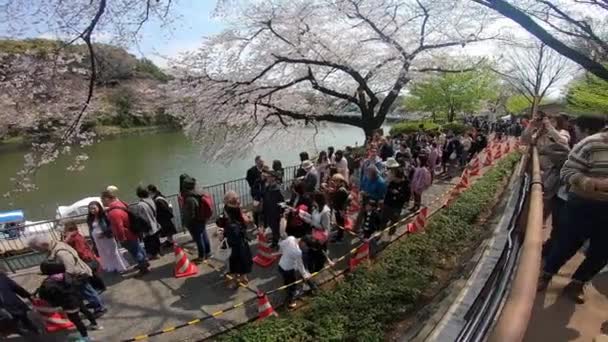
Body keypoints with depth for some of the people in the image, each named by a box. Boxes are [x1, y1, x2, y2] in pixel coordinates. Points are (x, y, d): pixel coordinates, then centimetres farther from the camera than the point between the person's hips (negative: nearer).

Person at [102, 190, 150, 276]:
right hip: (132, 233, 10)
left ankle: (144, 268, 18)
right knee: (138, 248, 25)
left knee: (135, 252, 5)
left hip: (127, 237, -10)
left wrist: (122, 239, -17)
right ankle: (145, 262, 43)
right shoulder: (119, 203, 0)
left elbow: (119, 228, -30)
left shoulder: (113, 212, -32)